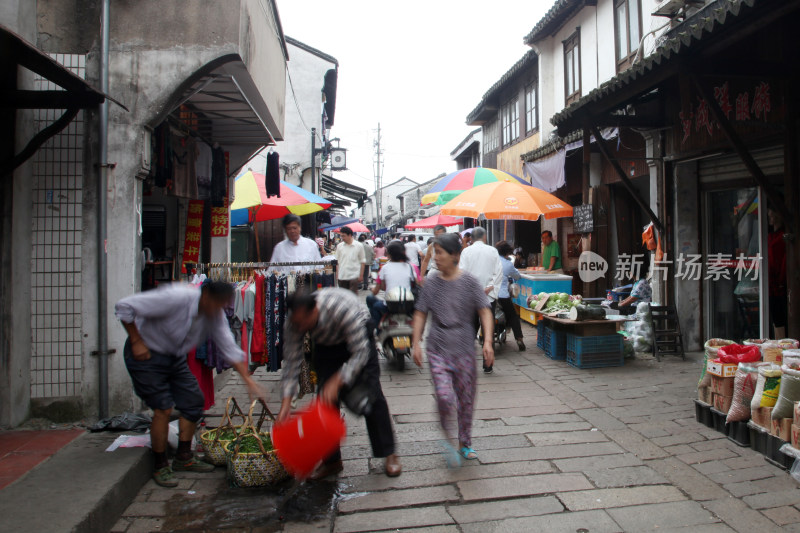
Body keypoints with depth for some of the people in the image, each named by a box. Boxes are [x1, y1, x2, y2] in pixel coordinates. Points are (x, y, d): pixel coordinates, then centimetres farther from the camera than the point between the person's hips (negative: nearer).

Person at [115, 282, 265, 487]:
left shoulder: (215, 315, -11)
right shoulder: (175, 298, -32)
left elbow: (230, 348, -7)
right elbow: (124, 306, -26)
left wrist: (248, 379, -14)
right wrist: (136, 342, -22)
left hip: (175, 358, 7)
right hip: (146, 354, -7)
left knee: (194, 401, 2)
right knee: (163, 408, -12)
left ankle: (183, 458, 18)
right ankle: (160, 466, 6)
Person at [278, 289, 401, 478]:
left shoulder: (344, 309, -43)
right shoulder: (296, 321, -28)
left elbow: (360, 353, -36)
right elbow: (291, 361, -20)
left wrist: (337, 381, -43)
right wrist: (286, 401, -26)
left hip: (359, 337, -4)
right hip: (326, 345, 4)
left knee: (371, 395, -9)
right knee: (326, 399, -4)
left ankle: (389, 455, 5)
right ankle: (332, 460, 11)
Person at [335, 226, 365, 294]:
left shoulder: (359, 246, -2)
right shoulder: (339, 246, 6)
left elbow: (362, 261, 2)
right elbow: (337, 261, 11)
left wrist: (361, 275, -3)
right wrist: (337, 274, 7)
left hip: (354, 276, -3)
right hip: (342, 276, 3)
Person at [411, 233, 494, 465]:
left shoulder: (469, 281, -5)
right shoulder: (432, 282, 1)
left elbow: (485, 311, -5)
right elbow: (420, 314, 7)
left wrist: (487, 341, -15)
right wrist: (416, 343, 0)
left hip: (464, 349, 0)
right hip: (438, 349, 0)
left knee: (466, 400, 10)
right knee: (444, 397, -15)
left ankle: (465, 444, 31)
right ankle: (449, 440, 10)